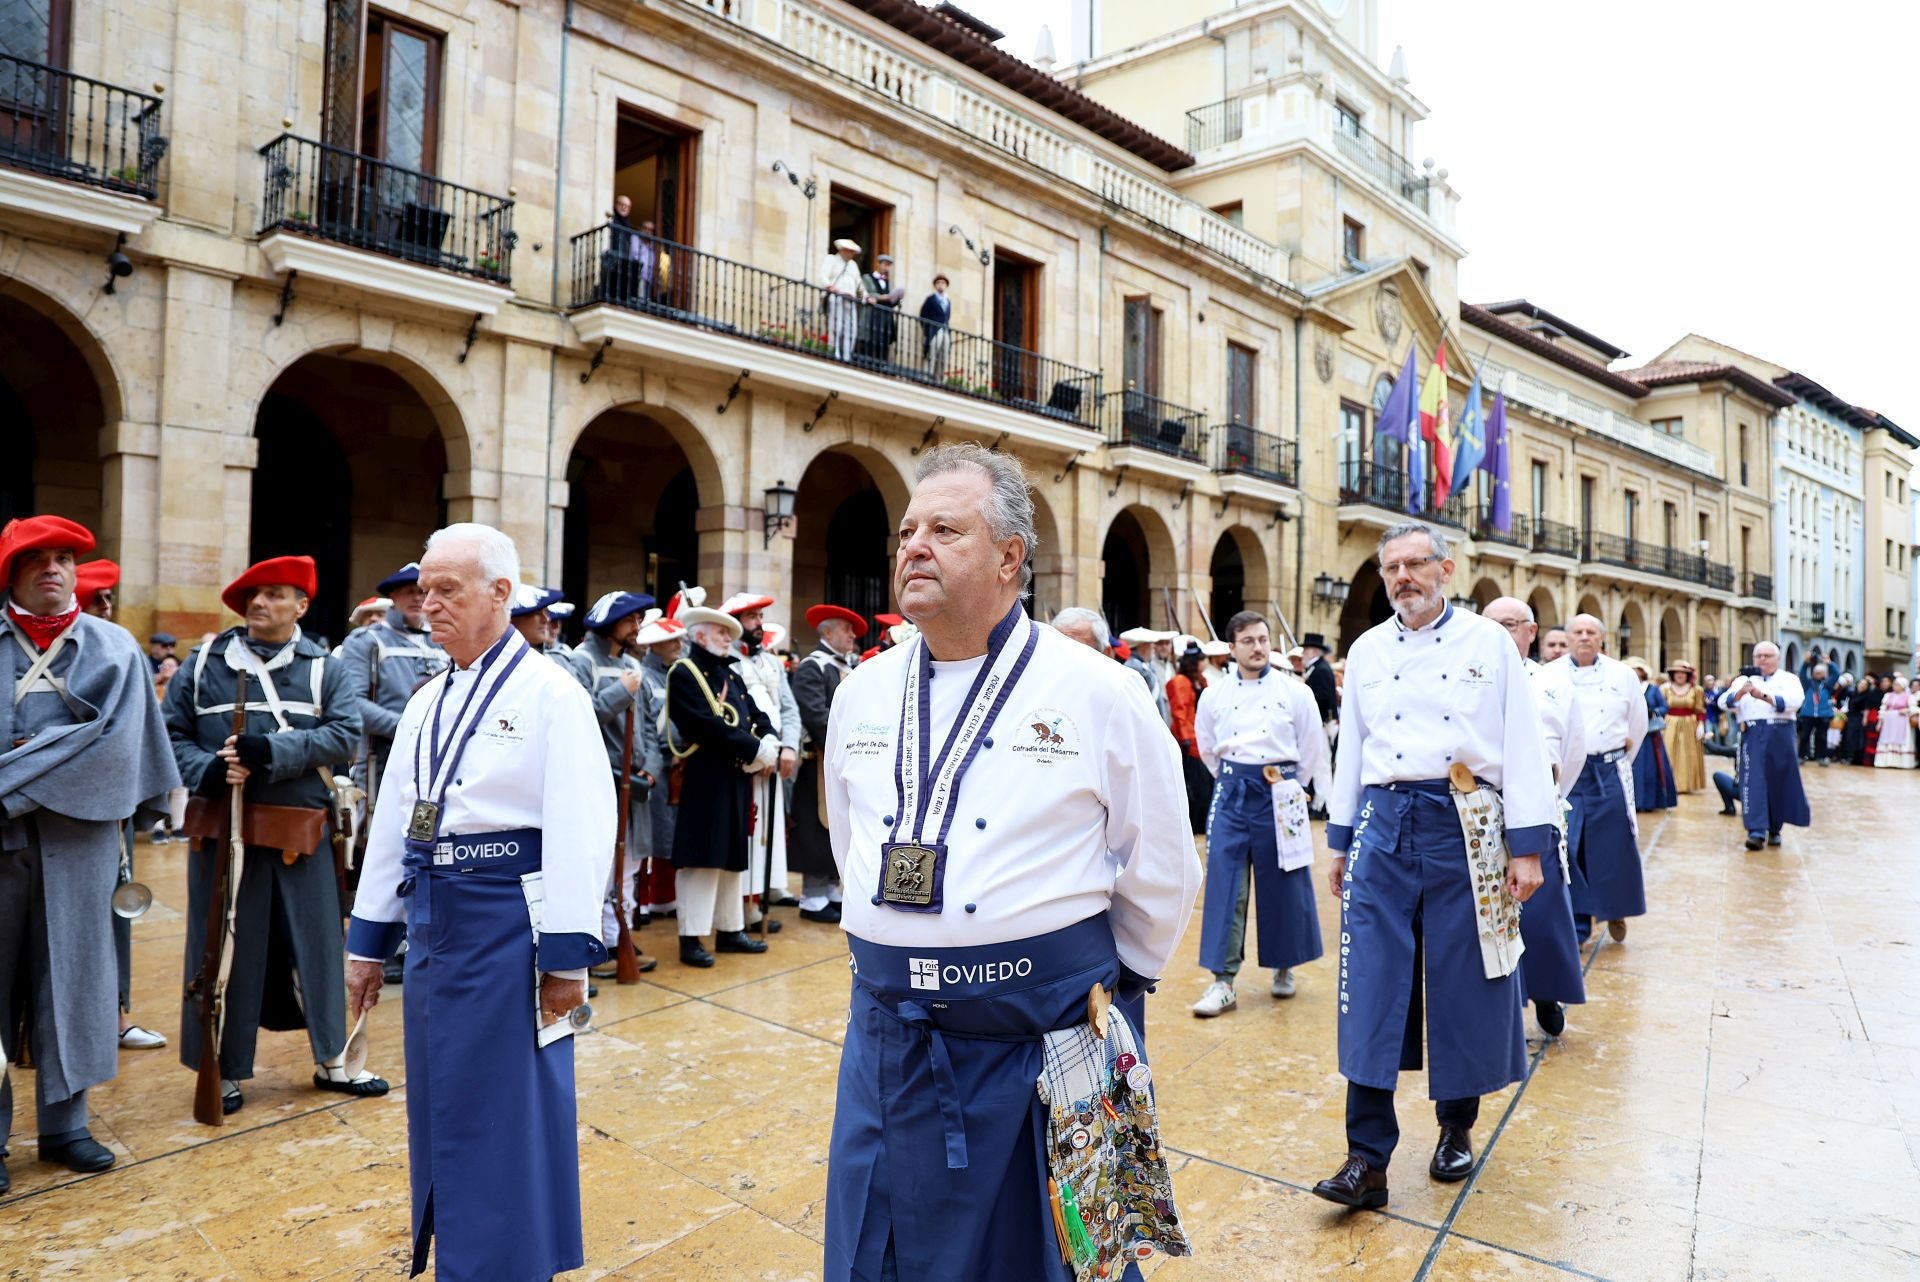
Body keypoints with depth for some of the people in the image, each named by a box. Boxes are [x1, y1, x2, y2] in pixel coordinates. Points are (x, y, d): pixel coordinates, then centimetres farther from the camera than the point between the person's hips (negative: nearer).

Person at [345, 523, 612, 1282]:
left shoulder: (549, 692, -12)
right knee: (440, 1105, 18)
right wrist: (368, 938, 15)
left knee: (507, 1111, 4)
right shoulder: (427, 701, 11)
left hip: (507, 919, -7)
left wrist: (567, 954, -18)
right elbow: (393, 820, 15)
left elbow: (580, 830, -16)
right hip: (432, 917, 8)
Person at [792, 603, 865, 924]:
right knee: (819, 829, -3)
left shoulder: (849, 666, 17)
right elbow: (816, 716, -20)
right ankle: (813, 899, 6)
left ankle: (831, 891, 24)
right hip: (821, 762, -9)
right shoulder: (812, 666, -11)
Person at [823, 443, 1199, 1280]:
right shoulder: (862, 693, 3)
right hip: (889, 1038, 4)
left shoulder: (1098, 693, -10)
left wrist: (1104, 985, 7)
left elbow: (1158, 874, 0)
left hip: (1046, 1042, -4)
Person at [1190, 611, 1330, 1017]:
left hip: (1280, 797, -1)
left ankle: (1283, 968, 29)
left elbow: (1314, 751, 6)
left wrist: (1289, 787, 10)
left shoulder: (1296, 693, -3)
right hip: (1231, 796, 1)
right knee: (1224, 888, -2)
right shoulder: (1214, 695, 2)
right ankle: (1223, 981, 4)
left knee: (1284, 887, 8)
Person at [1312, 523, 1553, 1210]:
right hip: (1385, 824, 2)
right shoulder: (1366, 651, 10)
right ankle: (1368, 1158, 2)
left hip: (1467, 827, -2)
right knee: (1372, 988, -3)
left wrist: (1527, 846, -6)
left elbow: (1522, 745, -1)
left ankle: (1457, 1126, 30)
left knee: (1464, 984, 8)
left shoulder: (1490, 642, 2)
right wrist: (1340, 841, 12)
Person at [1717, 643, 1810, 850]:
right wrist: (1740, 693, -24)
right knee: (1753, 782, -9)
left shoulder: (1789, 679, 9)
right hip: (1752, 736, 0)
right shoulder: (1744, 680, 13)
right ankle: (1756, 832, -14)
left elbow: (1794, 701, -11)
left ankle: (1774, 829, 23)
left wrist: (1764, 696, -26)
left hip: (1780, 737, 0)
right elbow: (1724, 702, -2)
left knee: (1780, 783, 7)